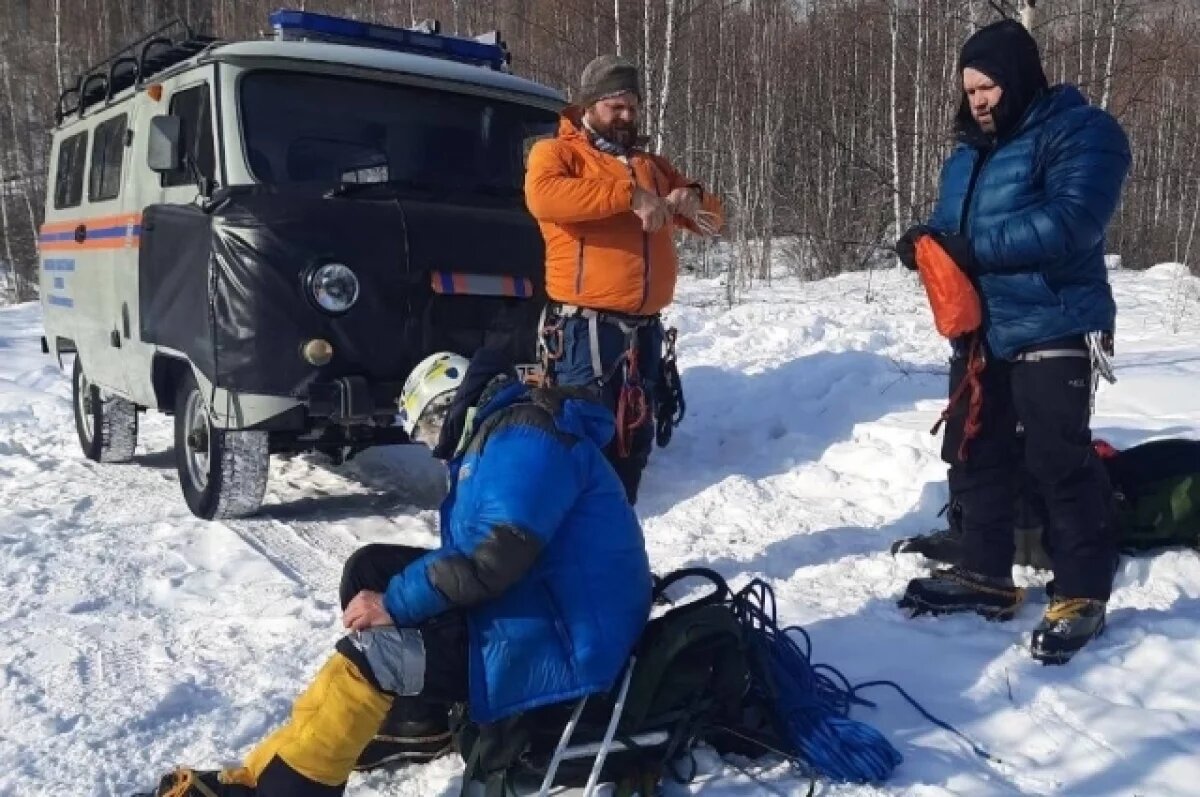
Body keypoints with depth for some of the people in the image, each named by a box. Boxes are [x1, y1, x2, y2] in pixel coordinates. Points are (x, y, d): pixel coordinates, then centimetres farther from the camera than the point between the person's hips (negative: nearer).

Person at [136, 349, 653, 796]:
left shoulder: (527, 440, -19)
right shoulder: (505, 435, 14)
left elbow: (495, 555, -29)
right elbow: (467, 548, 17)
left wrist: (397, 604, -20)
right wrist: (398, 594, 5)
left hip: (557, 640, -10)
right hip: (530, 599, 10)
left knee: (372, 655, -20)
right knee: (371, 568, 8)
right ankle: (415, 720, 12)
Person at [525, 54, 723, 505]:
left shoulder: (652, 165, 22)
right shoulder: (557, 152, 2)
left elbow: (711, 220, 23)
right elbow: (542, 195, -22)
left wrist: (693, 199, -2)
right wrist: (628, 195, -26)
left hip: (644, 329, 7)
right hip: (586, 328, -7)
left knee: (634, 444, 13)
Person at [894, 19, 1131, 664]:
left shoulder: (1080, 132, -8)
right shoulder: (967, 155, 17)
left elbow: (1069, 220, -23)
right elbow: (952, 229, 20)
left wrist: (974, 248, -23)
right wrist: (925, 243, -4)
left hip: (1051, 331, -8)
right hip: (980, 331, 8)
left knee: (1060, 463, -5)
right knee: (975, 455, 13)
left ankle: (1082, 595, 8)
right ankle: (986, 575, 26)